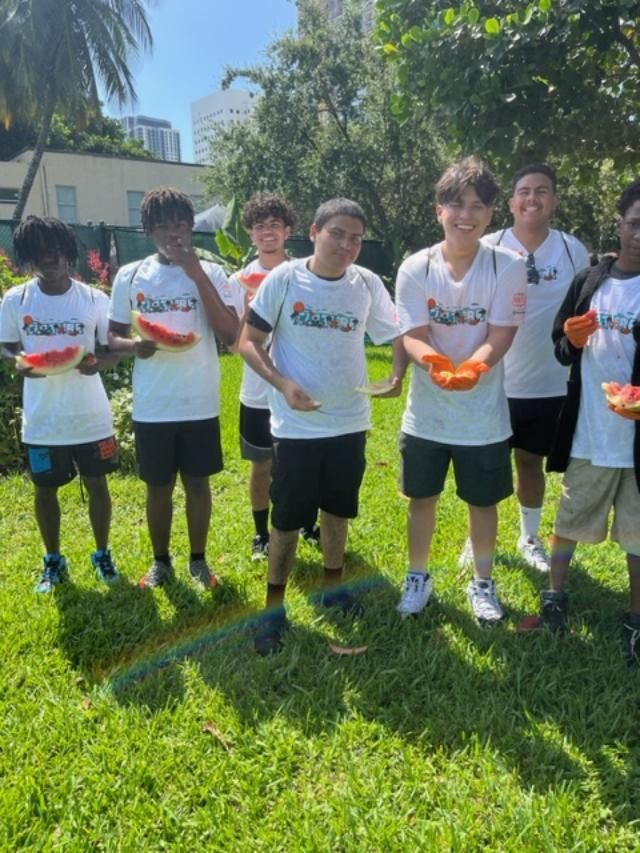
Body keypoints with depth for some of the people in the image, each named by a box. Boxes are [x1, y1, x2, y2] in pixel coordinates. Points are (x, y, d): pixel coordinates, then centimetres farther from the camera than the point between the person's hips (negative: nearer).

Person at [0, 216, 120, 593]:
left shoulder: (95, 299, -5)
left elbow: (113, 351, 1)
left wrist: (97, 363, -22)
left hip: (90, 415, -1)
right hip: (42, 418, 1)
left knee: (97, 483, 11)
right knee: (46, 488, 12)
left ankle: (103, 553, 32)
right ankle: (54, 561, 32)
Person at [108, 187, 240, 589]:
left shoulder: (211, 273, -2)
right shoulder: (130, 276, 2)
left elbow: (230, 334, -14)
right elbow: (113, 336, 9)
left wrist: (197, 274, -18)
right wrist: (134, 345, -15)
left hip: (200, 403, -1)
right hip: (151, 406, 1)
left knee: (198, 482, 11)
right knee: (158, 486, 12)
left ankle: (199, 559, 29)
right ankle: (161, 561, 31)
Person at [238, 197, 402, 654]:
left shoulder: (368, 284, -3)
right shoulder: (284, 279, -10)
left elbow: (396, 336, 9)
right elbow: (249, 342, -7)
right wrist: (283, 383, -21)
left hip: (350, 422, 3)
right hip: (296, 425, -3)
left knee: (337, 509, 18)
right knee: (287, 519, 6)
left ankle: (333, 586, 39)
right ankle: (274, 607, 23)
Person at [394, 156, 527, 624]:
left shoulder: (508, 266, -10)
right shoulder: (415, 269, -8)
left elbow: (501, 335, -14)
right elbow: (414, 336, -12)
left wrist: (472, 368, -35)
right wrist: (436, 363, -35)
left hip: (483, 414, -1)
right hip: (426, 412, 1)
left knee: (483, 501, 13)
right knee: (422, 497, 14)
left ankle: (483, 582, 36)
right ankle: (419, 576, 37)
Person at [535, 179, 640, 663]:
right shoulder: (589, 281, 3)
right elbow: (561, 350, 10)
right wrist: (571, 341, -13)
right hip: (589, 432, 2)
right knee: (570, 519, 17)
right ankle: (555, 593, 38)